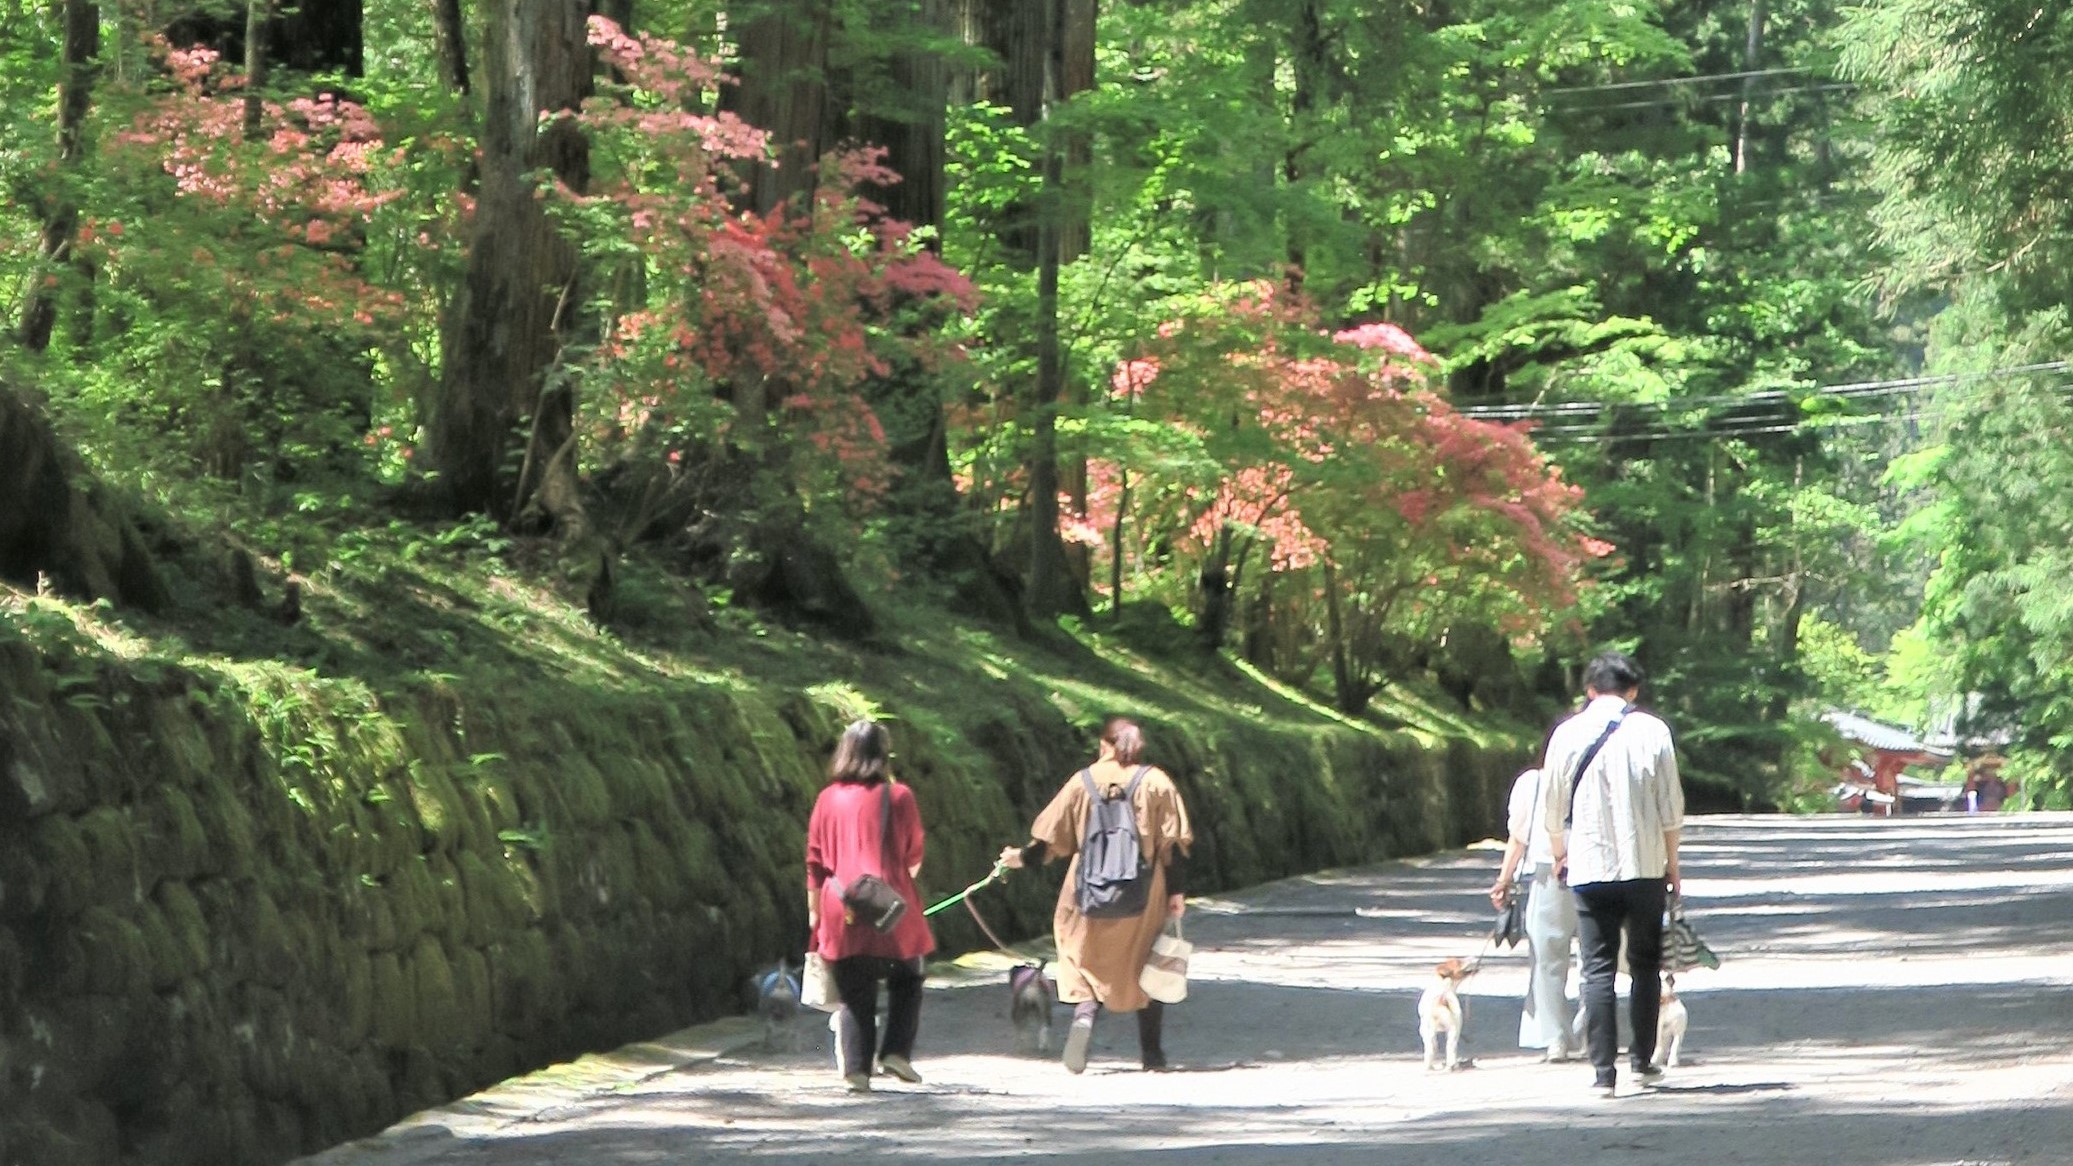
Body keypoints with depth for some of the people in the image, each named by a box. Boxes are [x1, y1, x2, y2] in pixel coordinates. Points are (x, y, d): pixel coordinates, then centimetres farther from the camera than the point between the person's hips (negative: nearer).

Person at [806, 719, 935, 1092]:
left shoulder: (828, 799, 4)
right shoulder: (897, 797, -2)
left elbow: (814, 862, 6)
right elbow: (914, 858, 4)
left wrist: (814, 911, 13)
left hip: (841, 911, 2)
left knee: (854, 991, 6)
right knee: (906, 980, 15)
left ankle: (856, 1068, -4)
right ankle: (896, 1051, 1)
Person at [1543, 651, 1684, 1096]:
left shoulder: (1567, 734, 1)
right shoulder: (1652, 731, -1)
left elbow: (1553, 807, 8)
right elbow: (1671, 805, 1)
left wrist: (1560, 855, 25)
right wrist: (1671, 860, 14)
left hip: (1590, 867, 0)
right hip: (1645, 865, 0)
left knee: (1598, 969, 1)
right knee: (1645, 965, 14)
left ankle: (1603, 1070, -6)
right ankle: (1642, 1060, 15)